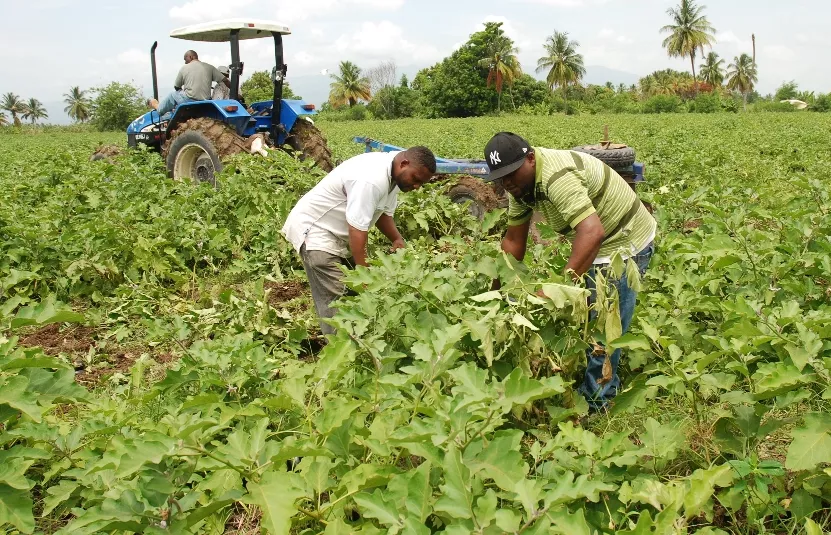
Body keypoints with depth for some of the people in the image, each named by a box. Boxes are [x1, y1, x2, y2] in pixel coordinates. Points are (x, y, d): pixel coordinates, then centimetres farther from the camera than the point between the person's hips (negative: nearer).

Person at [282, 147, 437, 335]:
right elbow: (357, 229, -31)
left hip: (338, 233, 10)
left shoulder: (392, 174, 0)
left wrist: (397, 240, -7)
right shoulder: (372, 180, -32)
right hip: (314, 230, -10)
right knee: (335, 300, -14)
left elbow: (384, 212, 10)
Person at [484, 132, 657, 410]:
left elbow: (593, 232, -45)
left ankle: (594, 403, 10)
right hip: (597, 244, 9)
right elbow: (514, 239, 3)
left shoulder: (557, 176, -33)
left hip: (625, 242, -9)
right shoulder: (520, 181, -4)